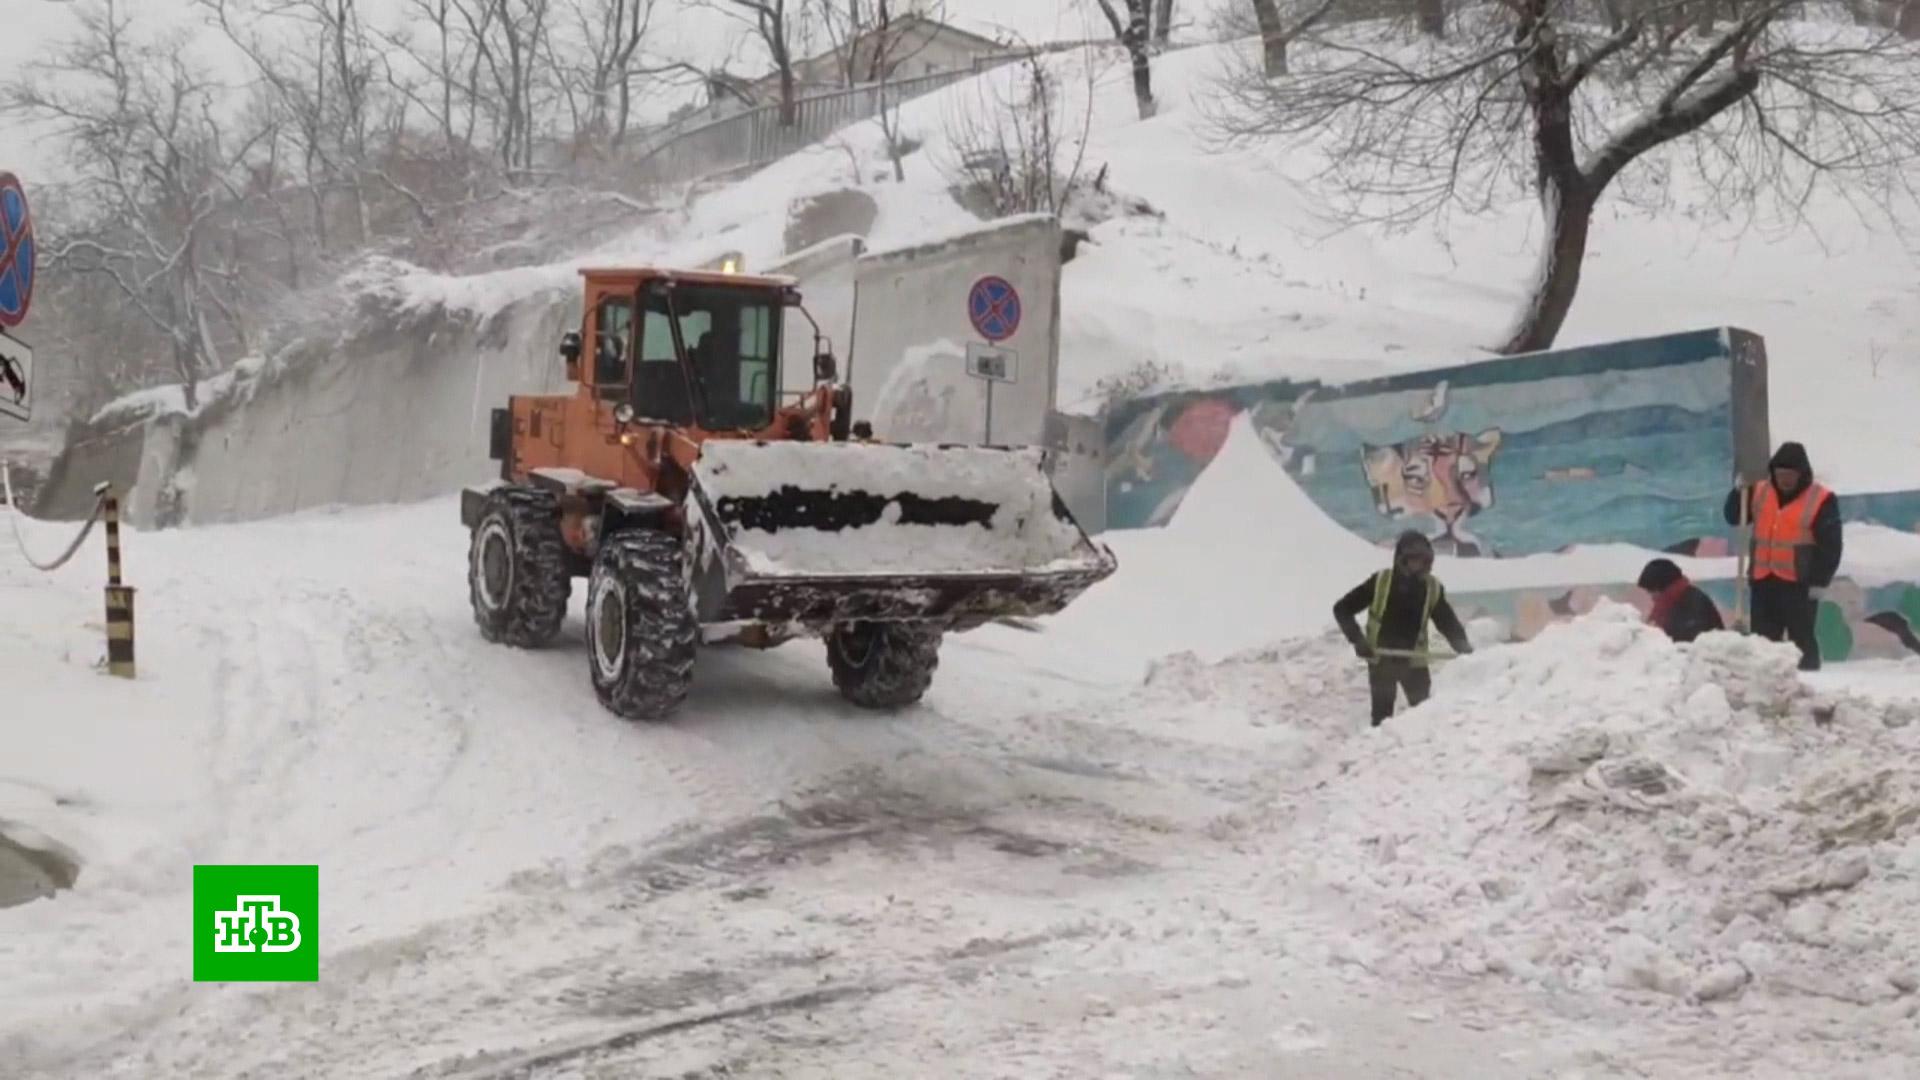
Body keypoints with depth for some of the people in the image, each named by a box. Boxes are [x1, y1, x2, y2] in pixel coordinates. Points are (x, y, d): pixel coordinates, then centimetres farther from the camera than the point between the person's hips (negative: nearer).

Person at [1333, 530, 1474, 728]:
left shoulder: (1433, 588, -4)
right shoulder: (1380, 581, -11)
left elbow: (1448, 621, 5)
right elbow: (1342, 609, -6)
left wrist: (1462, 645, -16)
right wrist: (1357, 639, -18)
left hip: (1414, 661, 2)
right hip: (1381, 660, -2)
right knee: (1382, 716, 2)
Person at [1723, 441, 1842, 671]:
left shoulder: (1821, 500, -8)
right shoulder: (1759, 492, 7)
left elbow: (1831, 546, -7)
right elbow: (1733, 517, 12)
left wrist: (1821, 581, -11)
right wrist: (1739, 493, -6)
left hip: (1800, 583, -5)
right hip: (1763, 581, 5)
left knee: (1801, 640, 0)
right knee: (1762, 640, 10)